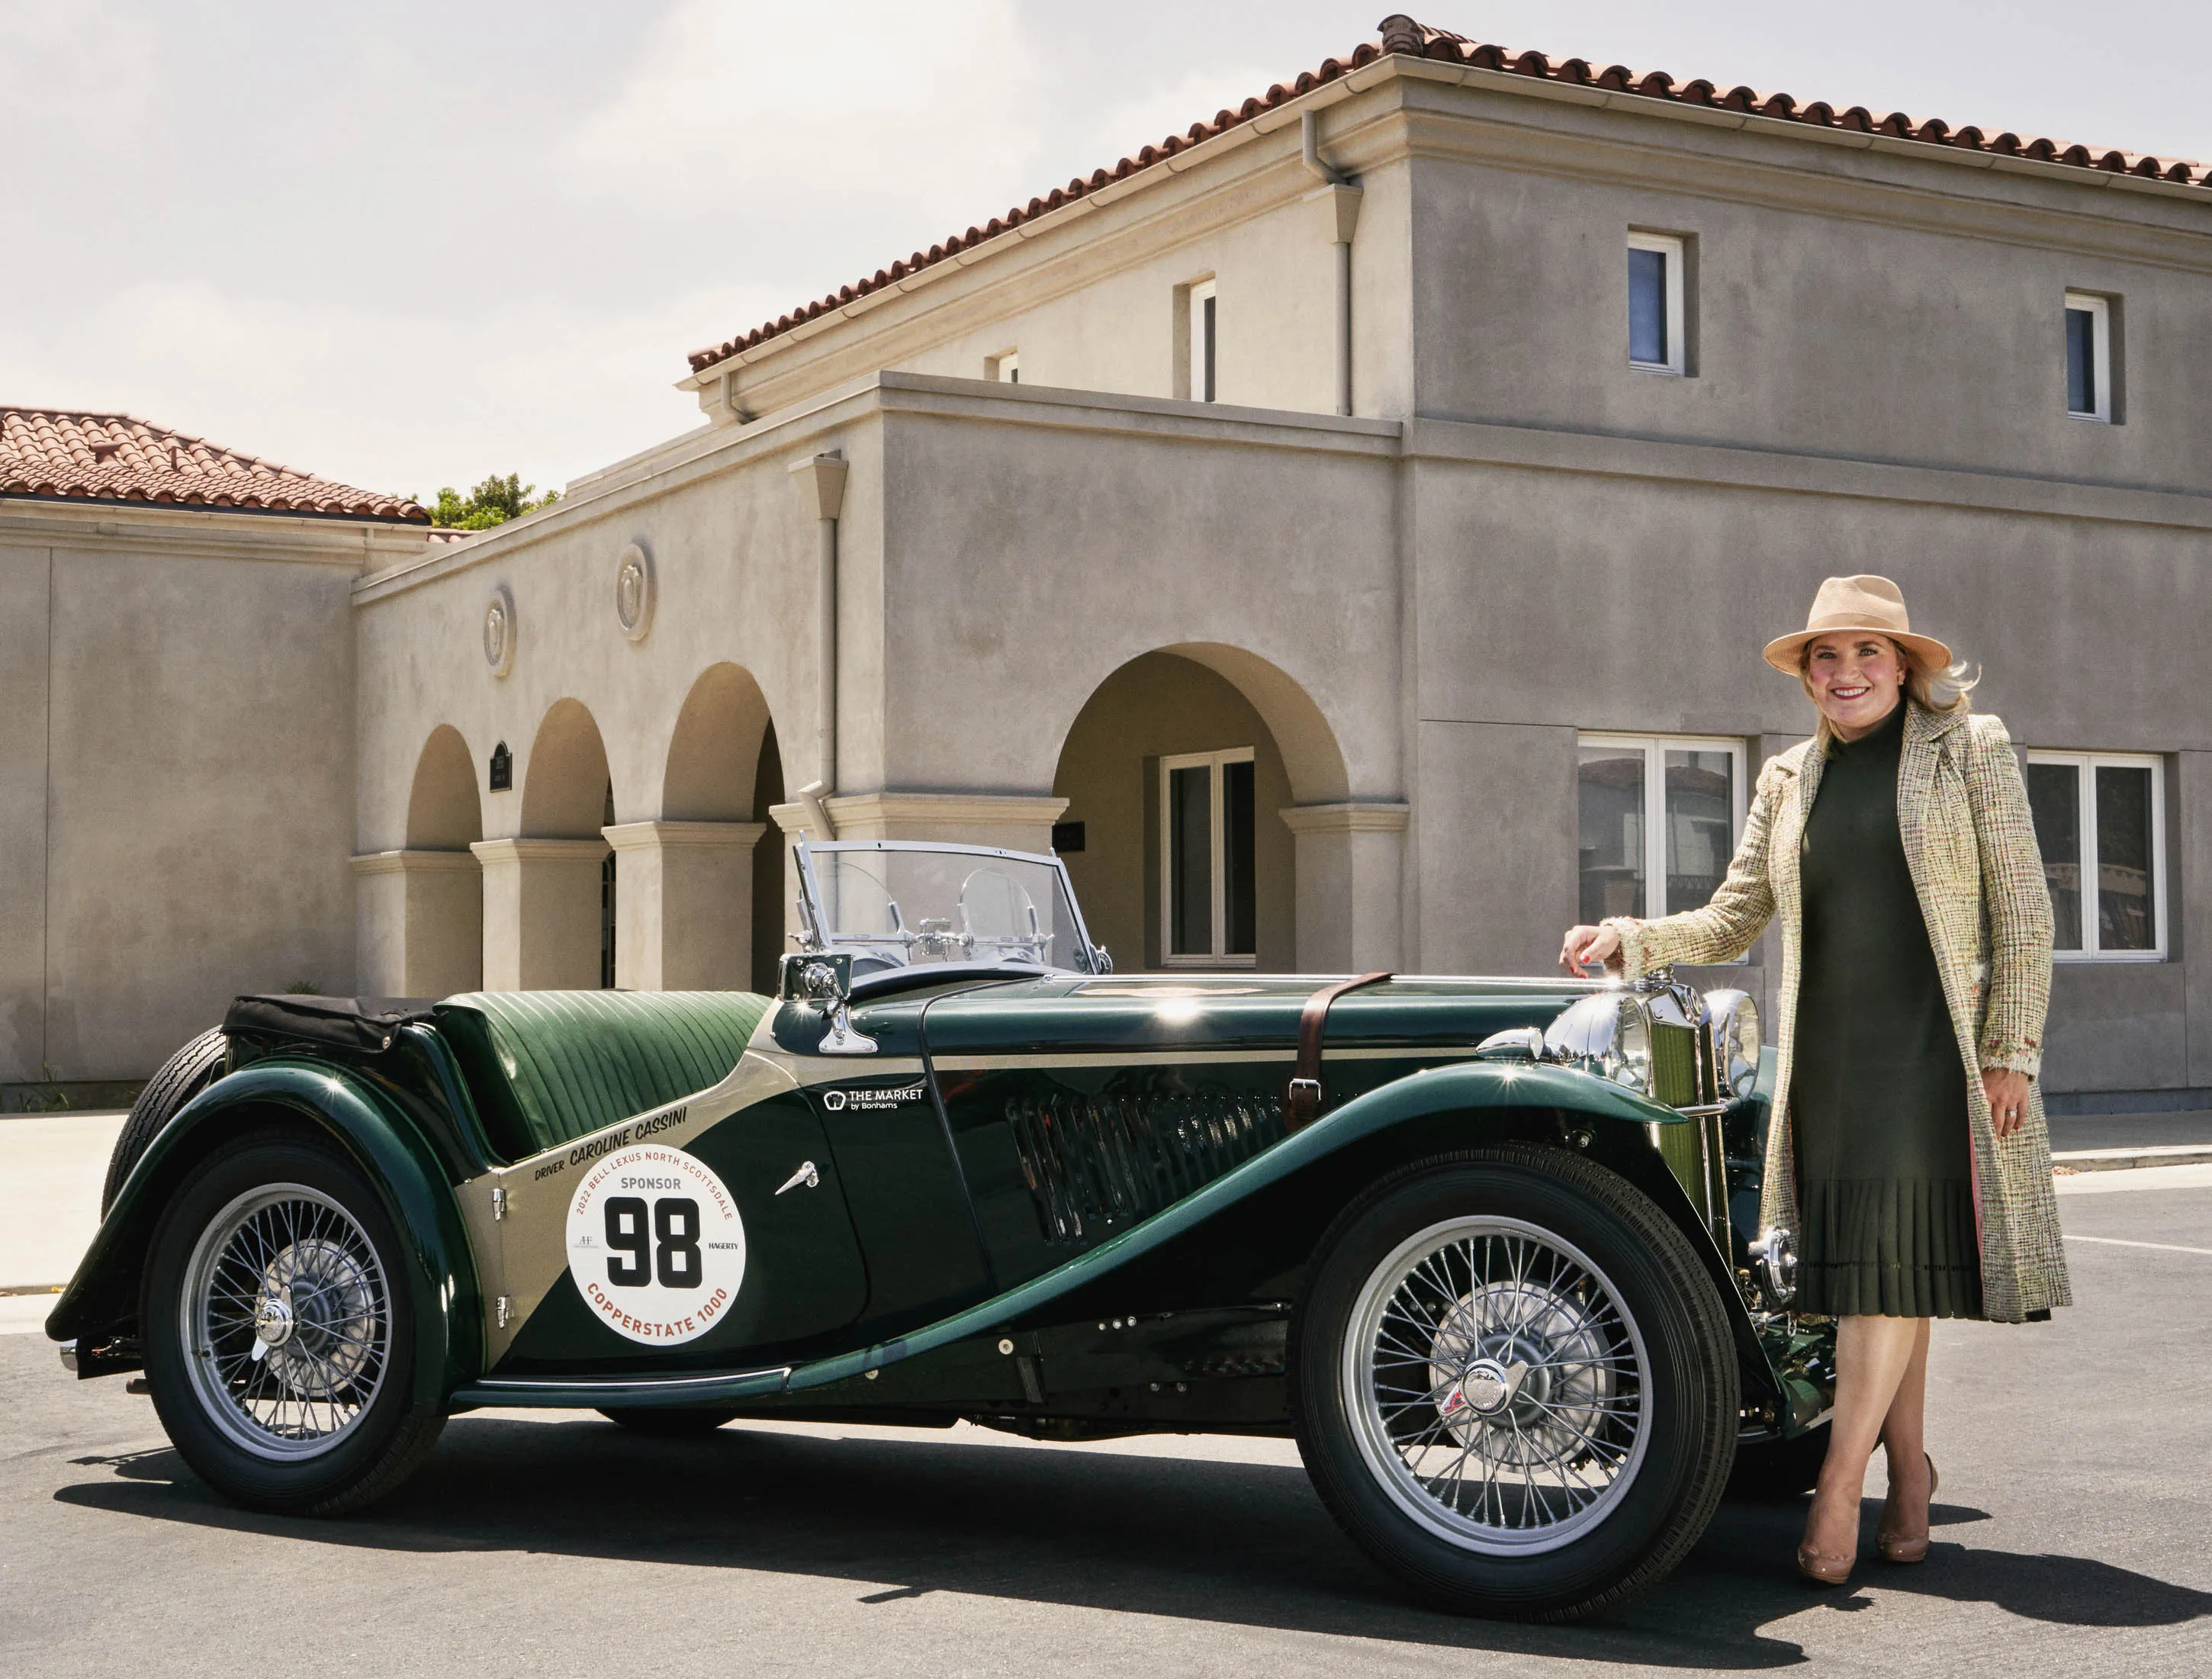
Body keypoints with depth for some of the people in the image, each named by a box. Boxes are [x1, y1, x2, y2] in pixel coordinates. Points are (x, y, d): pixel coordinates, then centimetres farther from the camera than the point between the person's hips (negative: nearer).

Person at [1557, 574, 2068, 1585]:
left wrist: (2011, 1053, -7)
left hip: (1933, 1046, -4)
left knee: (1891, 1251, -14)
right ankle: (1907, 1475, 18)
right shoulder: (1789, 780, 14)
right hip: (1826, 1053, 4)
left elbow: (2022, 915, 0)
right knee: (1875, 1268, 5)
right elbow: (1729, 926, 14)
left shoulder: (1971, 750, 4)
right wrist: (1626, 943, -2)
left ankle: (1839, 1488, -14)